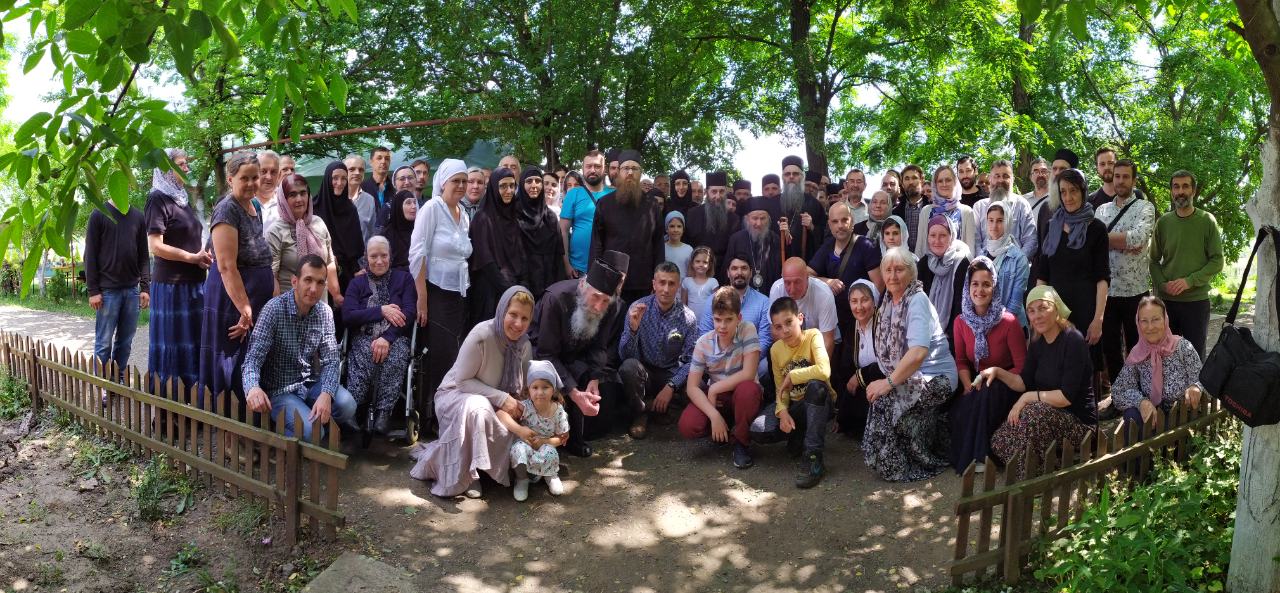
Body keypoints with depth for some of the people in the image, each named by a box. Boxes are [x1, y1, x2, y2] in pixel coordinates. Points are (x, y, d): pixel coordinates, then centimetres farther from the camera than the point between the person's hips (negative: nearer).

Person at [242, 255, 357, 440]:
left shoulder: (325, 312, -1)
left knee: (347, 406, -23)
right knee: (311, 431, -27)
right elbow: (253, 357, -21)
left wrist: (326, 394, -25)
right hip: (280, 389, -4)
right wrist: (253, 387, -44)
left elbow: (330, 359, -4)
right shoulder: (274, 309, -16)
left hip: (311, 383, 4)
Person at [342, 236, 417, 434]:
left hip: (395, 338, -1)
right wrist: (381, 311, -7)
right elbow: (347, 316, 3)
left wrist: (387, 338, -15)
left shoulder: (403, 278, 16)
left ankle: (383, 414, -38)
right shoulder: (357, 283, 20)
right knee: (363, 359, -37)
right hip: (364, 338, 1)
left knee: (394, 359, -38)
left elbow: (409, 313, 1)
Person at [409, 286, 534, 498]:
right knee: (477, 408, -39)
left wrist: (514, 402, -18)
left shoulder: (524, 346, -6)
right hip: (455, 395, -6)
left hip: (491, 405, 6)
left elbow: (522, 387, 4)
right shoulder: (481, 335, -25)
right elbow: (461, 380, -21)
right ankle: (462, 477, -20)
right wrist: (501, 398, -28)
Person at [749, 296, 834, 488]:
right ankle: (800, 433, 10)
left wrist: (792, 376, -24)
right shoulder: (776, 349, -2)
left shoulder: (812, 336, -17)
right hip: (793, 404, 4)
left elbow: (824, 371, -36)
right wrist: (782, 411, -17)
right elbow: (781, 388, 2)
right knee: (758, 431, -22)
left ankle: (813, 457, -32)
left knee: (816, 384, -40)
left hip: (818, 402, -4)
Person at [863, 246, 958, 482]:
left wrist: (890, 382, -28)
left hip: (935, 377, -8)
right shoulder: (889, 300, 7)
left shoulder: (917, 301, -18)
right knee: (875, 394, -7)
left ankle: (897, 468, -5)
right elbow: (887, 349, 11)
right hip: (907, 375, 8)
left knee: (886, 400, -23)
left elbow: (918, 352, -30)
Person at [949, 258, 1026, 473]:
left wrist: (993, 378, -22)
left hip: (1004, 388, -3)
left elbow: (1022, 367, -10)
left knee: (986, 396, -36)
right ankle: (965, 455, -3)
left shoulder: (1009, 322, -14)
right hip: (976, 385, 3)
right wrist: (969, 386, -12)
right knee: (957, 412, -28)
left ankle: (981, 456, -19)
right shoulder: (961, 322, 0)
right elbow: (961, 361, 6)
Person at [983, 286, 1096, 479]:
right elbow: (1024, 383, 7)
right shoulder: (1037, 344, 7)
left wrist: (1029, 397, -20)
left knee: (1034, 412, -35)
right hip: (1049, 414, 7)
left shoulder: (1073, 341, -17)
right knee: (999, 441, -14)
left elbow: (1067, 396, -22)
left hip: (1079, 420, -7)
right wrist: (997, 372, -7)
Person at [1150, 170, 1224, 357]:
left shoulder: (1207, 221, 0)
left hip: (1196, 300, -2)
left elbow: (1217, 261, -4)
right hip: (1165, 300, 2)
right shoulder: (1163, 222, 6)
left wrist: (1190, 281, -17)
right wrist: (1163, 284, -10)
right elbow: (1154, 260, 7)